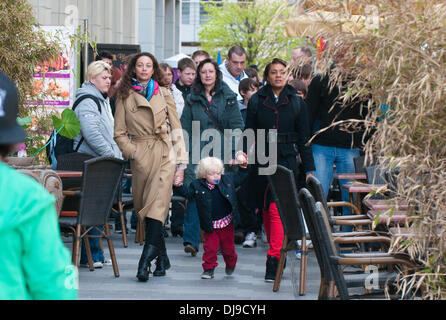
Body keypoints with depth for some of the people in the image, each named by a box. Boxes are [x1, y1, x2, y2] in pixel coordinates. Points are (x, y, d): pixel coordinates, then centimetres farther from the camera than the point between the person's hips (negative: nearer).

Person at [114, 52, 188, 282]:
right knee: (144, 206, 3)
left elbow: (176, 129, 10)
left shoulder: (163, 93, 10)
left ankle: (146, 259, -22)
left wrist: (180, 162, 4)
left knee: (157, 205, -17)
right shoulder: (125, 96, 10)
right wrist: (133, 152, -6)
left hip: (165, 153, -1)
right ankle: (162, 259, 15)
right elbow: (120, 133, 10)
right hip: (141, 157, 1)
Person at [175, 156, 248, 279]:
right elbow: (187, 193, 1)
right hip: (210, 225, -1)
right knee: (210, 247, -2)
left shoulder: (228, 180, -1)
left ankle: (230, 264, 38)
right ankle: (208, 269, 12)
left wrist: (243, 167, 2)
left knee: (228, 247, 13)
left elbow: (240, 178, 13)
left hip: (227, 223, 1)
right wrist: (179, 186, -13)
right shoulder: (197, 186, -6)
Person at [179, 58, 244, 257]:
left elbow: (236, 126, 4)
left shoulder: (228, 97, 6)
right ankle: (190, 240, -13)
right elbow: (185, 128, 11)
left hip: (221, 153, 0)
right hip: (197, 153, 1)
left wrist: (234, 152, -4)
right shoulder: (192, 99, 11)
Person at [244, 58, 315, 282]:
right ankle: (278, 254, 21)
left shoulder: (296, 102, 6)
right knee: (266, 210, 7)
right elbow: (249, 133, 8)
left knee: (277, 209, -15)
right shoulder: (256, 101, 6)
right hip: (262, 161, 2)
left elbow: (303, 137, 8)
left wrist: (308, 169, 6)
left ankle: (273, 259, -18)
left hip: (287, 161, -2)